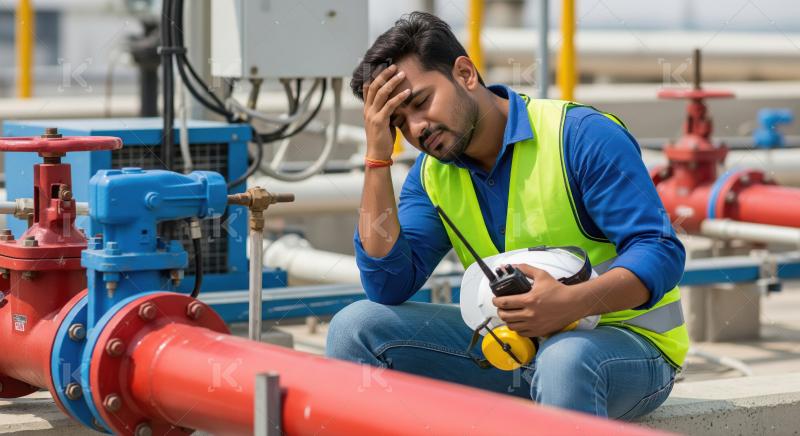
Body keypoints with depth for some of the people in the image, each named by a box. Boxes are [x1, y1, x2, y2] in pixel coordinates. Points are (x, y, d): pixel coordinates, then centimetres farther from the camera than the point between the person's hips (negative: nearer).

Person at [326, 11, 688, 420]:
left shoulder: (584, 135, -15)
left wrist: (573, 302, -35)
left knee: (565, 358, -42)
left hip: (624, 339, -6)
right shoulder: (432, 176, 4)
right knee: (355, 326, -6)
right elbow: (390, 287, -9)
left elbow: (662, 254, -18)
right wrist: (377, 156, -11)